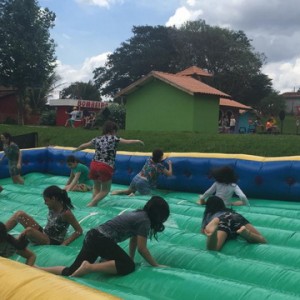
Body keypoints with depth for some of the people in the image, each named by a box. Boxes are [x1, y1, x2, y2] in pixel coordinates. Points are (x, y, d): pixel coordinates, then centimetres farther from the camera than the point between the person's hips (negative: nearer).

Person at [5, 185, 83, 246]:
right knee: (19, 214, -3)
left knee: (29, 230, -35)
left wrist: (65, 243, -23)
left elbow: (79, 231, -16)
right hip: (44, 233, 8)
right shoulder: (52, 208, 1)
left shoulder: (66, 213, -21)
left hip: (52, 242, -8)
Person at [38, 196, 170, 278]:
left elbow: (133, 239, 26)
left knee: (71, 271, 6)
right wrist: (156, 265, 2)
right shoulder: (145, 220, -7)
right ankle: (89, 267, -19)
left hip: (93, 235, 9)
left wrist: (131, 258, 26)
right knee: (128, 266, -12)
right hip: (102, 240, -9)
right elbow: (142, 248, -7)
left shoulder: (138, 214, 20)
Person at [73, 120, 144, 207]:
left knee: (96, 187, 25)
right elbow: (127, 142, -1)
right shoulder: (113, 139, 0)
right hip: (106, 167, -5)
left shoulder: (97, 139, 11)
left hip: (94, 165, 5)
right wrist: (138, 141, 15)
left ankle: (94, 204, 17)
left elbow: (84, 145, 23)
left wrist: (76, 149, 41)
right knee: (105, 190, 12)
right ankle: (91, 204, 2)